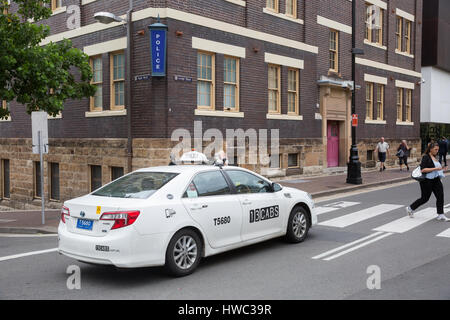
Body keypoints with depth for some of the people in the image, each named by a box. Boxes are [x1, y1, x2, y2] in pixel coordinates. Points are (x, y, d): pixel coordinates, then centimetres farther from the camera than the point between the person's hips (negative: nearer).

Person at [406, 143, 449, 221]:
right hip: (427, 181, -8)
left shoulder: (434, 157, 13)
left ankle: (440, 215, 3)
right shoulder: (426, 157, -14)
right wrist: (435, 168, -25)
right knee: (425, 198, 2)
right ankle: (410, 208, 21)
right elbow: (423, 170, -23)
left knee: (440, 196, -2)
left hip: (436, 180, 8)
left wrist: (441, 169, 12)